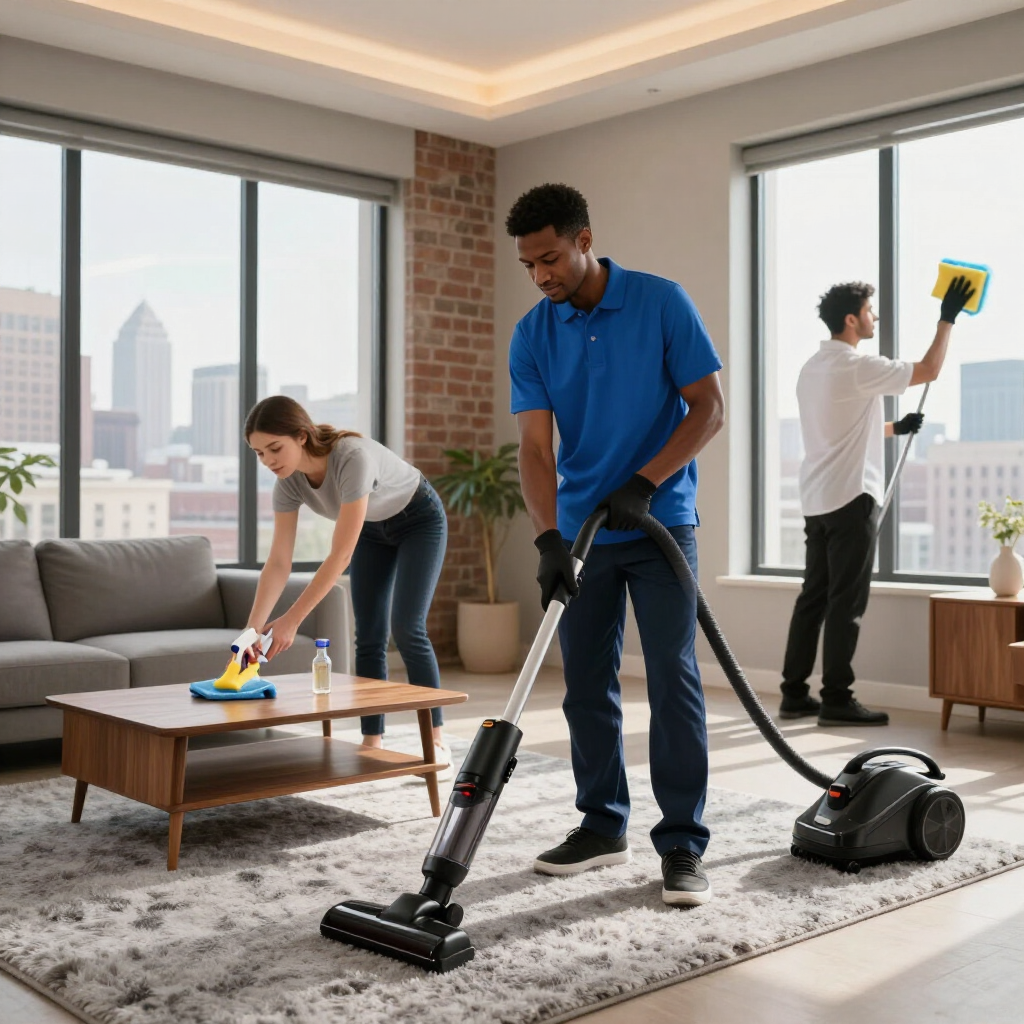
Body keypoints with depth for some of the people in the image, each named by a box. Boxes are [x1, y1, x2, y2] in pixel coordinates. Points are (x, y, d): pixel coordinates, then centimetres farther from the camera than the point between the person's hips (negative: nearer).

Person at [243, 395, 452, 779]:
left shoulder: (353, 457, -42)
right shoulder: (289, 481, -21)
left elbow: (340, 556, -41)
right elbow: (278, 563, -20)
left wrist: (292, 619, -41)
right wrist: (252, 627, -30)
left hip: (419, 521, -6)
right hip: (373, 529, 6)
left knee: (406, 629, -15)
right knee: (369, 636, -2)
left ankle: (437, 747, -7)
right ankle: (372, 747, 4)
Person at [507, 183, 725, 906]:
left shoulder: (663, 303, -9)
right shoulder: (531, 336, 0)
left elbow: (710, 407, -9)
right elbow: (536, 444, -7)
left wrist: (645, 480, -19)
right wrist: (548, 538, -20)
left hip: (661, 523, -4)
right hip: (582, 533, 4)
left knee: (673, 679, -6)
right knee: (587, 684, 8)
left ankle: (683, 844, 2)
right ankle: (604, 826, 21)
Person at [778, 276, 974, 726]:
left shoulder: (812, 368, 15)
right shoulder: (856, 366, -13)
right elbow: (928, 370, -8)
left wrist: (895, 428, 30)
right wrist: (947, 317, 4)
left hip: (817, 499, 9)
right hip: (850, 498, -9)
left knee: (814, 596, 10)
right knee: (846, 601, -5)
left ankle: (794, 694, 11)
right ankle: (836, 699, -1)